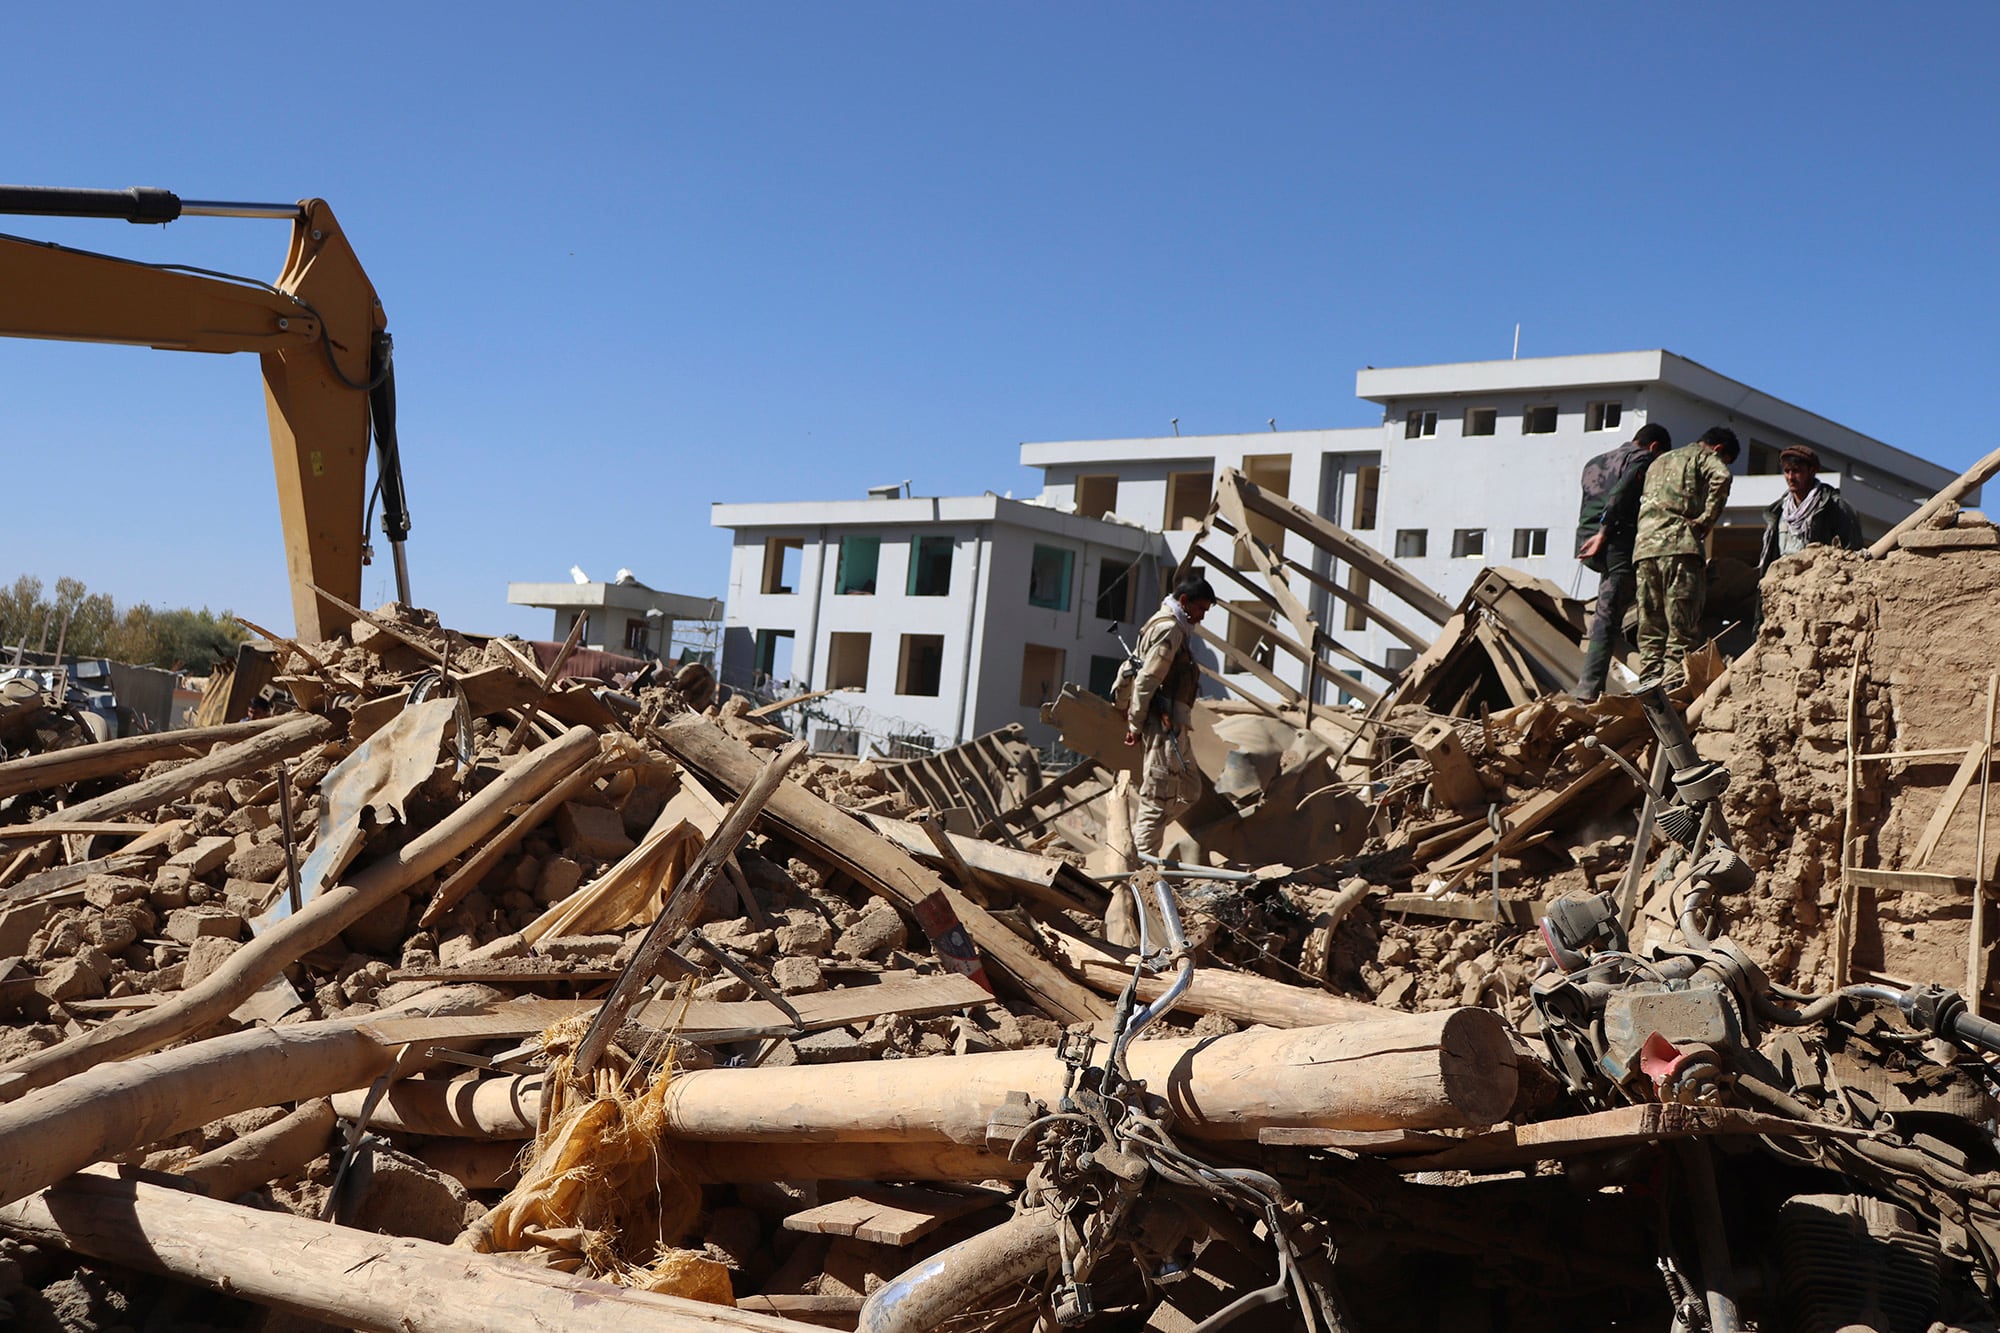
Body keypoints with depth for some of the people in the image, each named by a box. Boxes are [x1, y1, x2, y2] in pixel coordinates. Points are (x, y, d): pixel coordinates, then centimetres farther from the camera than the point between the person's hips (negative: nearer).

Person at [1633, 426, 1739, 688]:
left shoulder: (1659, 461, 32)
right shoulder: (1705, 457, 9)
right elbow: (1721, 478, -13)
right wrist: (1706, 519, -7)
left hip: (1643, 547, 6)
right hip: (1679, 544, -6)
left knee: (1651, 627, 5)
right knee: (1682, 627, -8)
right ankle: (1673, 685, -16)